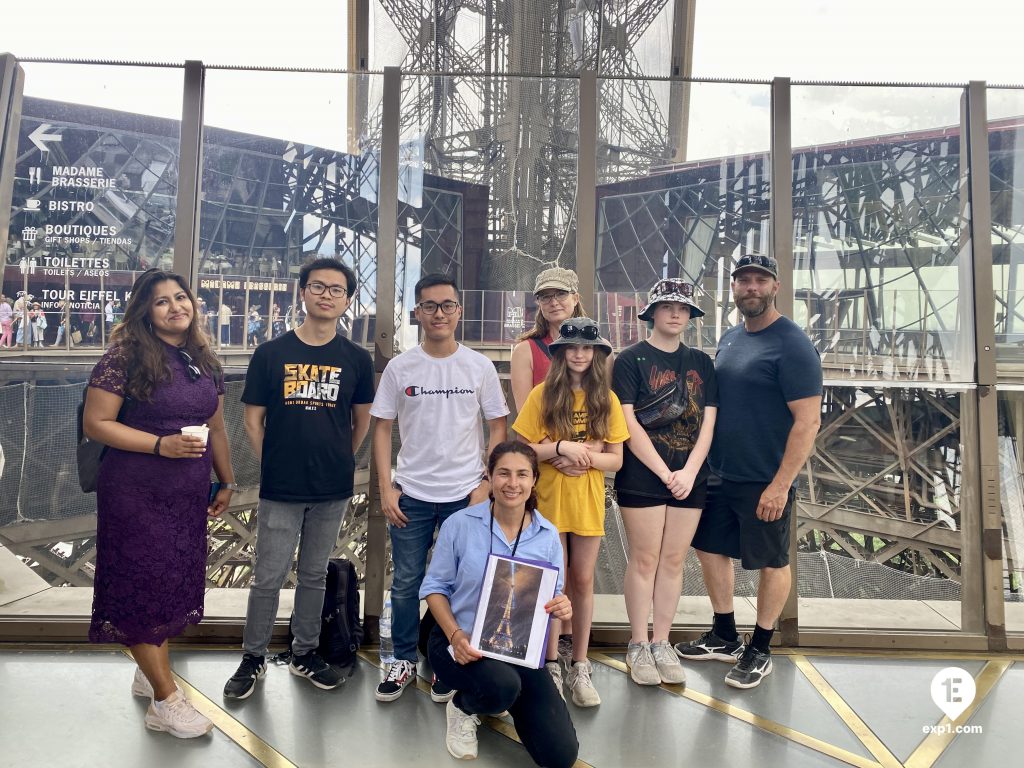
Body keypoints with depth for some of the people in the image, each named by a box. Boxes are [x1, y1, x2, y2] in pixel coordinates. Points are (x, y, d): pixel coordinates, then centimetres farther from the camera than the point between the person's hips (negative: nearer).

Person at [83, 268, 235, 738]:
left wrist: (226, 482, 15)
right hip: (136, 493, -6)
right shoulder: (125, 356, -11)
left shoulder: (204, 362, 7)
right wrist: (161, 444, -22)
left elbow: (216, 427, 14)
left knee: (177, 583, 15)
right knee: (143, 585, 1)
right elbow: (95, 423, -13)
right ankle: (166, 699, 12)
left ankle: (149, 673, 35)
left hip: (188, 495, 6)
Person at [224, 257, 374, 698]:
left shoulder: (356, 359, 1)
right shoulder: (270, 354, -2)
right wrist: (273, 465, 2)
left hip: (333, 492, 1)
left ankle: (305, 653, 32)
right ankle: (253, 658, 26)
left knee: (314, 576, 15)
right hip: (279, 489, -1)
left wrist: (339, 463, 10)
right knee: (268, 578, 7)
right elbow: (253, 419, 3)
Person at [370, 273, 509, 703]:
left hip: (465, 494, 0)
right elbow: (382, 428, 3)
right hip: (411, 494, 1)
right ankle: (404, 661, 30)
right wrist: (386, 488, -4)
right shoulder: (400, 368, 0)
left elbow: (497, 428, 3)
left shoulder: (479, 367, -1)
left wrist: (487, 485, -5)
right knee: (406, 582, 10)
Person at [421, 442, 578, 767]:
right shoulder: (460, 524, -10)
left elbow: (552, 597, 5)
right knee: (502, 686, -36)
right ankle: (463, 708, 3)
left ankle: (509, 698, 24)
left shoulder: (548, 536, -3)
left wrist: (562, 609, -19)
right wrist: (455, 636, -19)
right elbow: (435, 587, -3)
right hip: (460, 642, -3)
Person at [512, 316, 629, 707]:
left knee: (583, 581, 9)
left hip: (588, 503, 2)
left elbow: (616, 459, 3)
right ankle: (552, 665, 22)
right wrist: (562, 447, -18)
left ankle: (580, 668, 23)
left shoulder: (606, 399, 2)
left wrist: (585, 457, -16)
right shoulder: (542, 395, -3)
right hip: (548, 500, -1)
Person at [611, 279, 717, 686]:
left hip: (690, 478, 4)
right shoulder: (631, 360, -2)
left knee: (674, 561, 9)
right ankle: (638, 645, 17)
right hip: (642, 477, -4)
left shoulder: (701, 362, 12)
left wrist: (689, 472, -7)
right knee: (644, 560, 3)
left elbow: (708, 421, 6)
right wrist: (665, 472, -12)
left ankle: (661, 643, 22)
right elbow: (628, 424, -9)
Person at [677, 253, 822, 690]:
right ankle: (724, 638, 34)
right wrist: (705, 462, 13)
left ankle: (759, 651, 26)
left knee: (772, 563, 9)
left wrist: (781, 484, -21)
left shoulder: (792, 345, -14)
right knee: (711, 550, 15)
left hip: (764, 482, -8)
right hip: (719, 474, 8)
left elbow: (808, 421, -18)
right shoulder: (729, 338, 9)